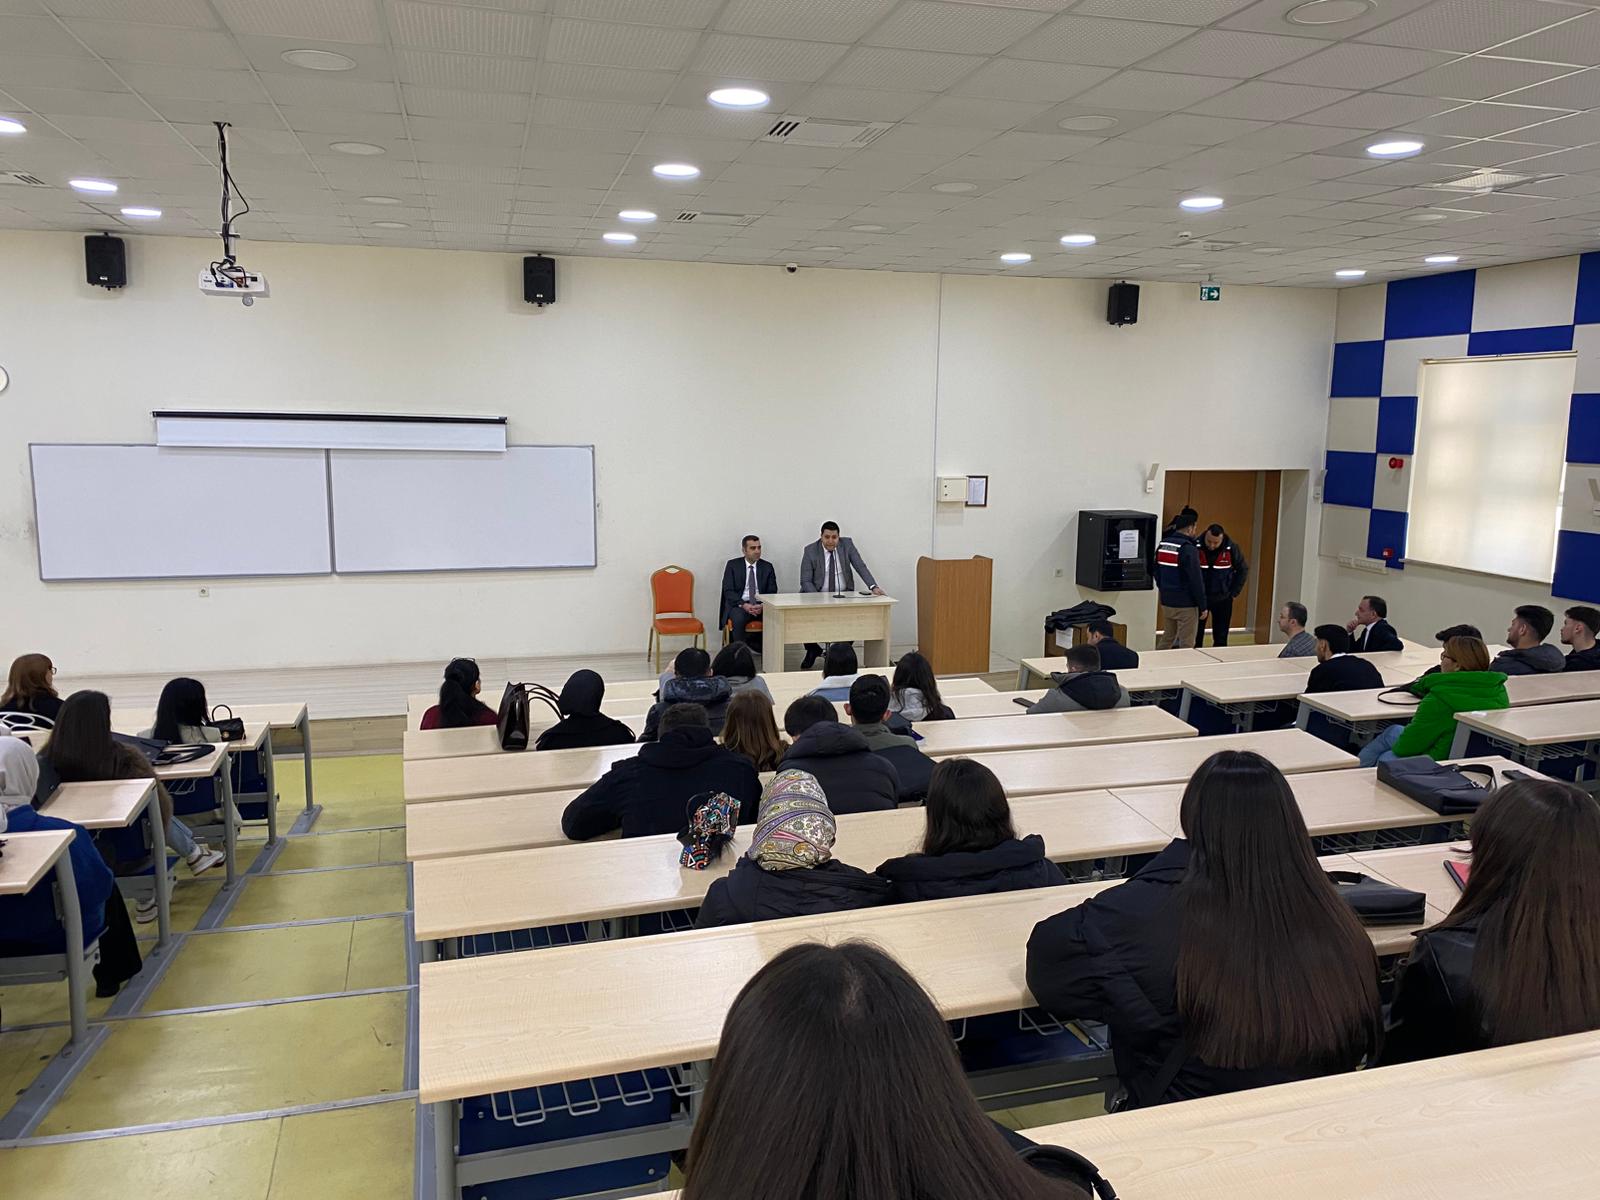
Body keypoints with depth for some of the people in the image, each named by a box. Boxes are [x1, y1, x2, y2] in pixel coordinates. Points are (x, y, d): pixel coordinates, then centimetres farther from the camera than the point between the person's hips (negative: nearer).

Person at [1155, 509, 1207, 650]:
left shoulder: (1162, 545, 7)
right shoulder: (1188, 549, -17)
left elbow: (1157, 573, 16)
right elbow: (1196, 580, -18)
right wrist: (1203, 606, -12)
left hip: (1166, 602, 7)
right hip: (1186, 605, -7)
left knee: (1167, 638, 19)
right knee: (1187, 644, 1)